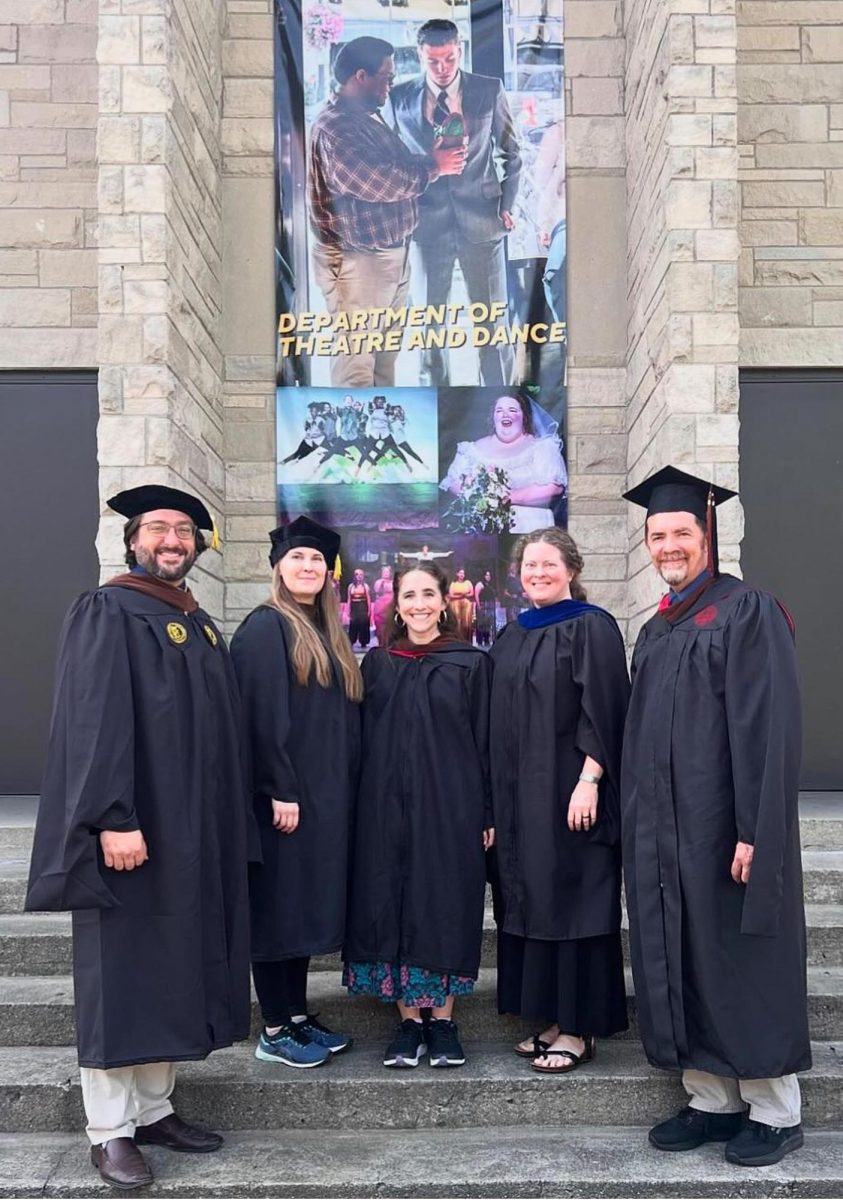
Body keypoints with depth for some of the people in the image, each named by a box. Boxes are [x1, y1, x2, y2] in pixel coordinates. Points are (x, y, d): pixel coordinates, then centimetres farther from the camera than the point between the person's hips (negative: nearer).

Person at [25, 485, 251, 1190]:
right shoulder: (106, 613, -7)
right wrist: (113, 817, -25)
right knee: (121, 977, 1)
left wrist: (225, 827, 15)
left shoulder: (202, 627, 16)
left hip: (194, 835, 8)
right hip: (131, 830, -7)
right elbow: (94, 719, -17)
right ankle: (111, 1132, 12)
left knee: (174, 974, 13)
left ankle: (154, 1109, 25)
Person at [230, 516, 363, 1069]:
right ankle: (274, 1032, 9)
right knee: (279, 906, -1)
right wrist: (278, 789, -22)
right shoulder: (265, 627, -8)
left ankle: (298, 1017, 22)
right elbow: (261, 713, -17)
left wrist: (344, 789, 13)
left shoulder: (328, 634, 16)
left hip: (325, 795, 8)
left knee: (307, 903, 13)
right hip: (283, 795, -8)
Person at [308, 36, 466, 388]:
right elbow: (381, 182, -26)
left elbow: (400, 167, 18)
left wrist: (432, 157, -1)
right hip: (356, 261, -10)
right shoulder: (335, 127, -19)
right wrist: (434, 166, -13)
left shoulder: (370, 117, 14)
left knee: (386, 354, 19)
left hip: (391, 254, 10)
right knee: (356, 361, -4)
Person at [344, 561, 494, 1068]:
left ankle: (443, 1021, 14)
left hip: (451, 808, -2)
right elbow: (365, 740, 10)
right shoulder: (377, 664, 9)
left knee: (446, 906, 2)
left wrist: (487, 814, -4)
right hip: (388, 809, 2)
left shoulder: (471, 663, 2)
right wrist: (366, 809, 4)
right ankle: (409, 1021, 14)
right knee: (393, 907, 3)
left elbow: (485, 741, 1)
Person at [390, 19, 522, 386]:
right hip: (427, 222, 1)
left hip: (482, 219, 0)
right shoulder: (400, 98, 1)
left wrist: (507, 204, 1)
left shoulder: (490, 91, 0)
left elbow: (511, 152, 8)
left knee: (493, 316, 3)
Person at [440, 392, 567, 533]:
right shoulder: (474, 449, 16)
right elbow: (452, 483, 10)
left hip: (529, 528, -2)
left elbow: (554, 488, -7)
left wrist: (509, 497, -11)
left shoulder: (542, 447, 6)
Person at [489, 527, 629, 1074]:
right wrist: (498, 795, 11)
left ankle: (578, 1029, 8)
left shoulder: (592, 627, -7)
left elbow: (603, 710, -13)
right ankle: (553, 1020, 20)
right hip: (519, 795, 7)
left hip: (568, 791, -7)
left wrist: (589, 780, -21)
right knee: (532, 901, 10)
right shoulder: (511, 637, 14)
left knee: (572, 901, -2)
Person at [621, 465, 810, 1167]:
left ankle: (775, 1111, 18)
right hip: (662, 832, 7)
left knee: (742, 963, 3)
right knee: (683, 965, 10)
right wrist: (640, 828, 12)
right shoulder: (655, 632, 14)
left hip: (724, 823, -7)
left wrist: (756, 831, -20)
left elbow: (770, 729, -15)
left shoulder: (748, 612, -8)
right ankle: (712, 1100, 23)